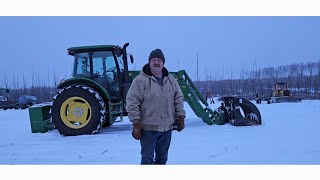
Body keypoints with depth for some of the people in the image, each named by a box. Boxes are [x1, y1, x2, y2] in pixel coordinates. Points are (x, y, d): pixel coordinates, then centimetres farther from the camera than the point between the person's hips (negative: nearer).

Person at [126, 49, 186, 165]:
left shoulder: (171, 80, 8)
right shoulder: (140, 80, -9)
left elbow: (178, 99, 13)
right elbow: (132, 103, -12)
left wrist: (180, 117, 6)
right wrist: (136, 124, -16)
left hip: (167, 127, 5)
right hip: (148, 128, -5)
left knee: (162, 157, 18)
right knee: (148, 159, 1)